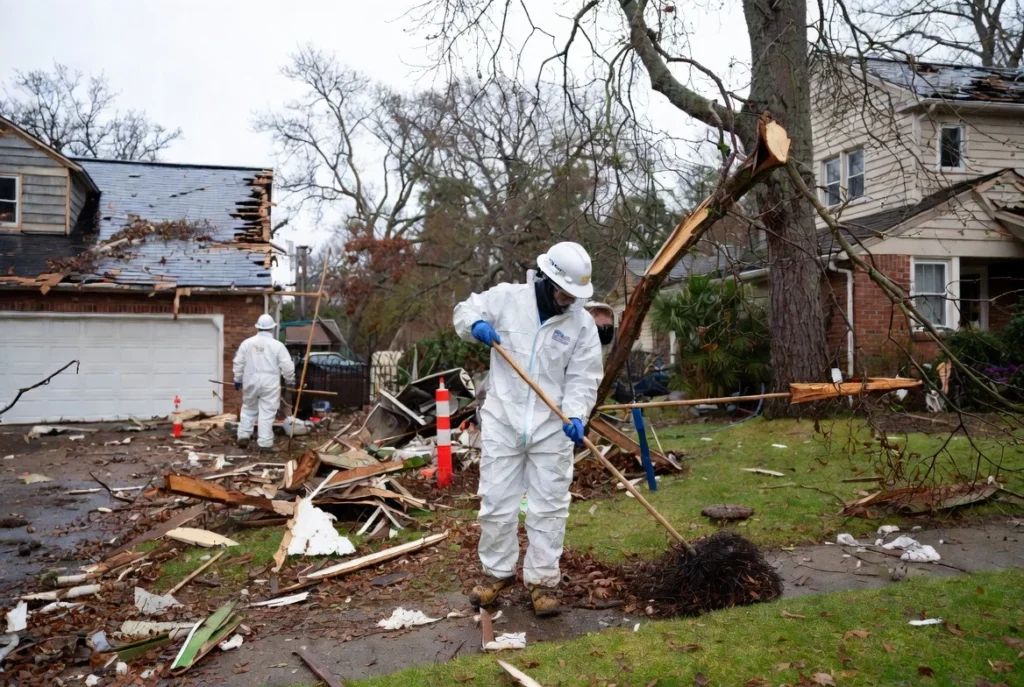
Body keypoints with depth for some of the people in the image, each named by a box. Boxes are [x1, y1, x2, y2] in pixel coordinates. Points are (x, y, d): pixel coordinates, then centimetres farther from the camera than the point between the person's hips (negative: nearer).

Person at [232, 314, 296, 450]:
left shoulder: (247, 342, 3)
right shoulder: (277, 345, -6)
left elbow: (238, 362, 8)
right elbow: (287, 366, -5)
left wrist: (238, 379, 19)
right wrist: (291, 381, 10)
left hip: (251, 381, 3)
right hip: (269, 382, -3)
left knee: (248, 409, 19)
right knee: (267, 412, 0)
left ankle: (243, 436, 16)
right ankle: (265, 442, 1)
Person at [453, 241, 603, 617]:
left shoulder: (583, 324, -3)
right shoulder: (507, 298, -4)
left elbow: (583, 379, -4)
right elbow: (465, 310, 9)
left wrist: (576, 416, -21)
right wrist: (477, 324, -14)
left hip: (552, 427, 0)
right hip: (502, 421, 0)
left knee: (549, 506, 6)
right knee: (496, 501, 8)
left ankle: (543, 580, 20)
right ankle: (498, 572, 28)